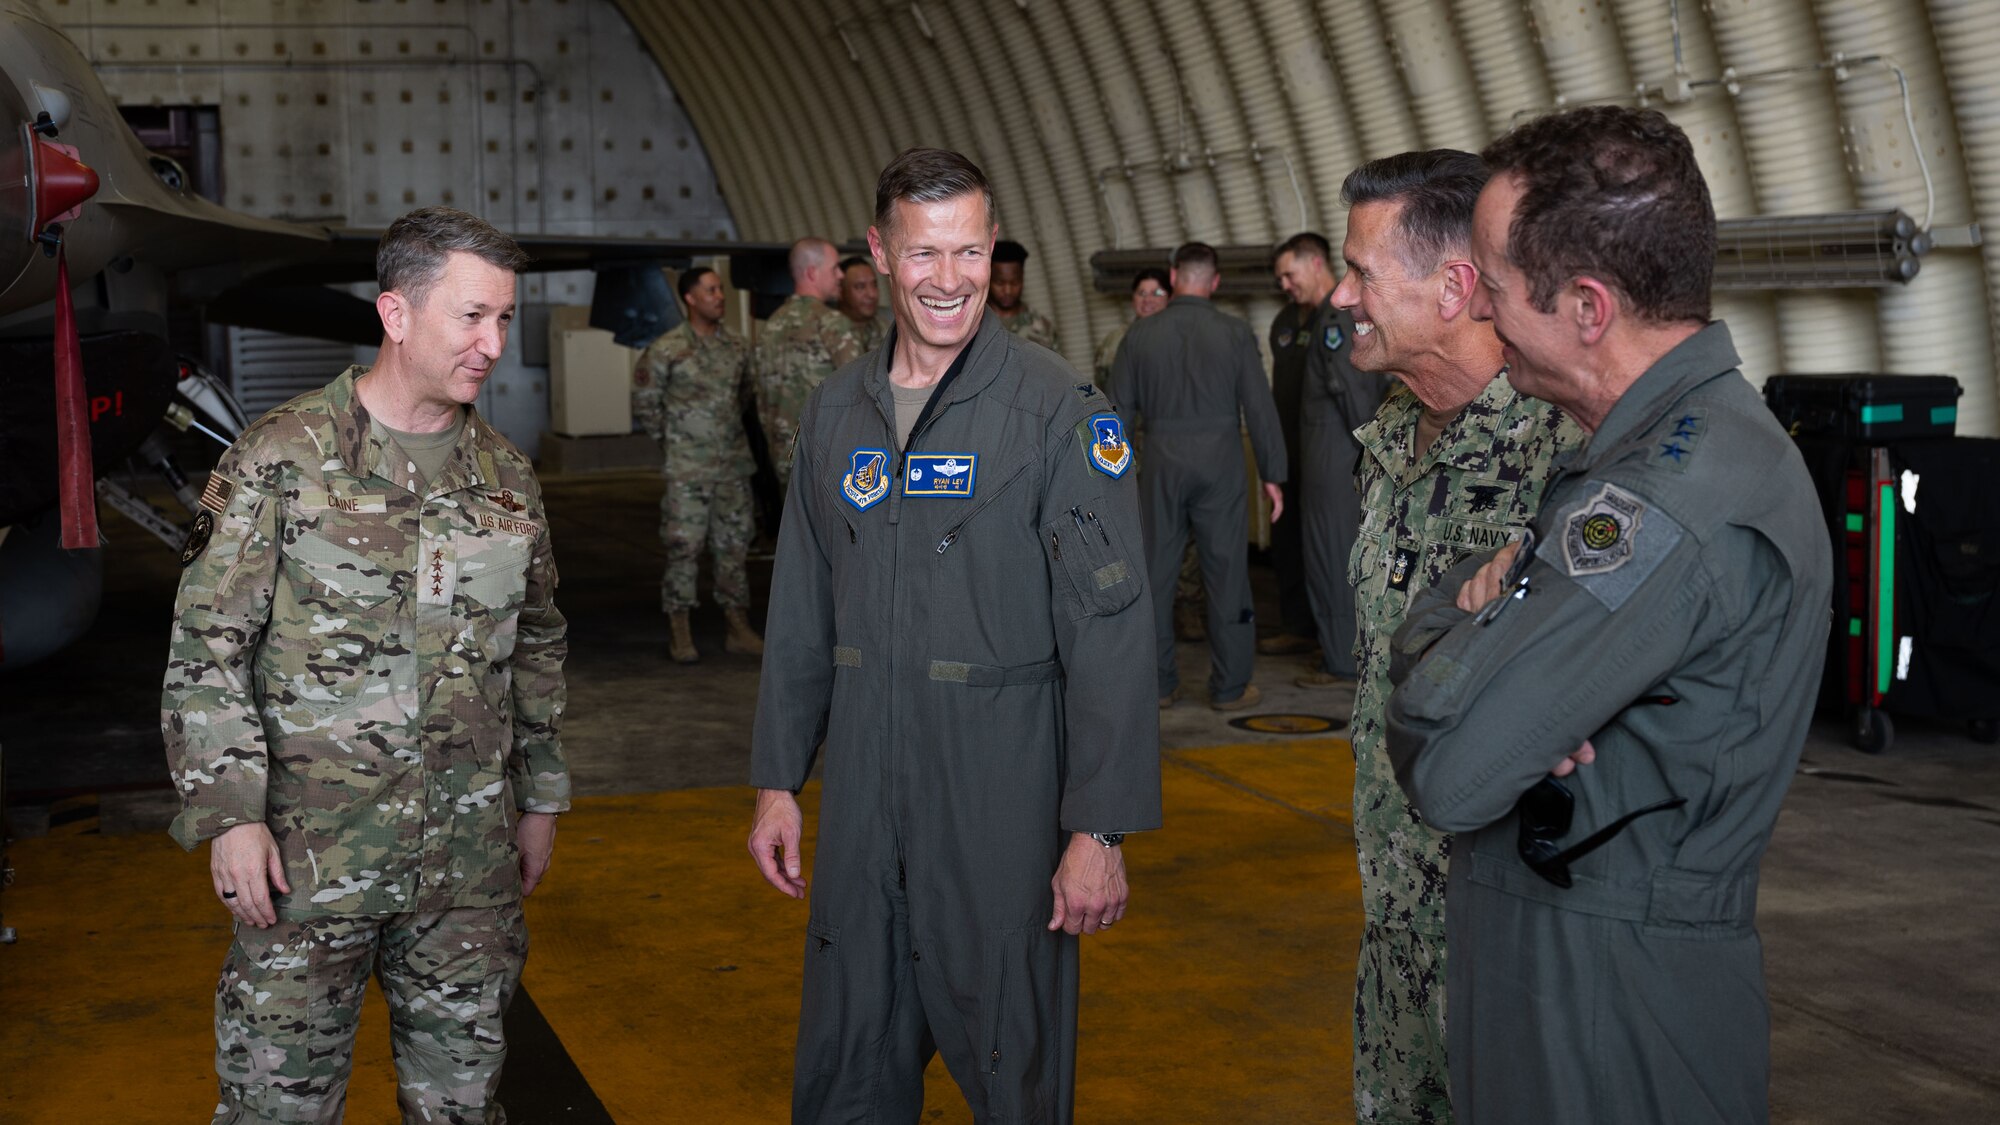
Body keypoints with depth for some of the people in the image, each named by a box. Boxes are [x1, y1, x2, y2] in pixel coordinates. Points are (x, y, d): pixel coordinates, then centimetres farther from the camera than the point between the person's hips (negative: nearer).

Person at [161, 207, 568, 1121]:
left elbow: (537, 647, 17)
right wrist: (230, 813, -12)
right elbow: (205, 649, -7)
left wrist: (539, 801, 17)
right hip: (309, 850, -4)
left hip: (470, 856, 4)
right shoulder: (283, 459, -8)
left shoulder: (506, 477, 7)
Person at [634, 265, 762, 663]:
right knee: (683, 548, -3)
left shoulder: (736, 346, 8)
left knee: (733, 546, 8)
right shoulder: (666, 350, -7)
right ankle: (680, 635, 5)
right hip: (688, 470, -5)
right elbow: (644, 403, 0)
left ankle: (738, 630, 15)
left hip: (733, 465, 5)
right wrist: (671, 441, 2)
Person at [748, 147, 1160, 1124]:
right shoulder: (837, 411, 7)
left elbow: (1109, 633, -12)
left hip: (999, 805, -4)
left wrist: (1100, 828, -15)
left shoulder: (1060, 412, -9)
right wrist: (776, 782, 11)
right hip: (859, 802, 5)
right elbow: (800, 615, 13)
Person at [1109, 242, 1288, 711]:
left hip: (1161, 465, 1)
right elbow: (1259, 407, -4)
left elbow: (1119, 408, 3)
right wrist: (1272, 473, 2)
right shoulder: (1234, 333, -4)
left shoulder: (1141, 334, 0)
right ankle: (1229, 686, 8)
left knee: (1156, 573, 9)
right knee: (1226, 574, 5)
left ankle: (1158, 684, 14)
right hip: (1220, 462, -1)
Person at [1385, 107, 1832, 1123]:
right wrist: (1486, 591, -12)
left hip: (1605, 1010, -9)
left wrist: (1445, 616, -9)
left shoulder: (1677, 493, -26)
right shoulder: (1707, 428, 8)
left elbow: (1447, 768, -29)